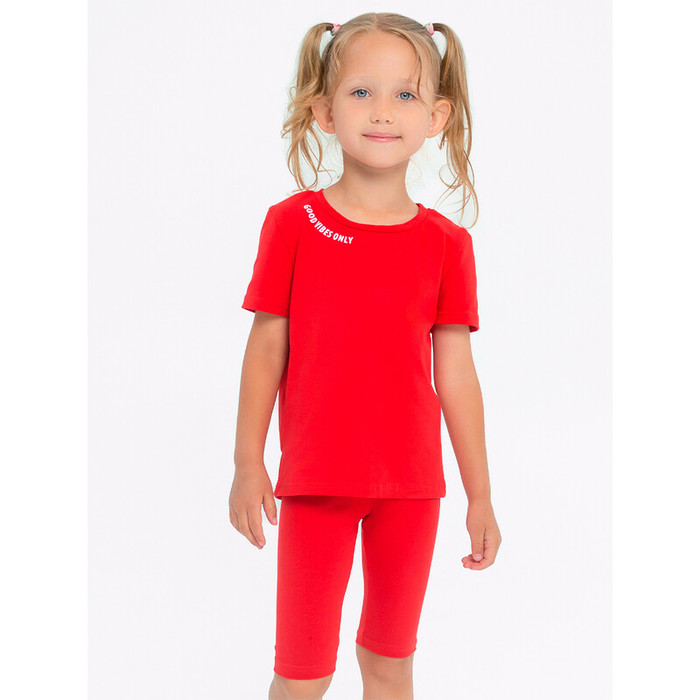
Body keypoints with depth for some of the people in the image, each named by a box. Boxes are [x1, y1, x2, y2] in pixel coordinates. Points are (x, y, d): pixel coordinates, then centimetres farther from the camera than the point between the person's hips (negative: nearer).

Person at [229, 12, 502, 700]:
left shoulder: (446, 243, 0)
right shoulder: (293, 222, -3)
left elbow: (456, 372, 3)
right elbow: (267, 347, 0)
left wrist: (480, 495, 5)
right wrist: (248, 465, -1)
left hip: (411, 485, 2)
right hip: (317, 479, -2)